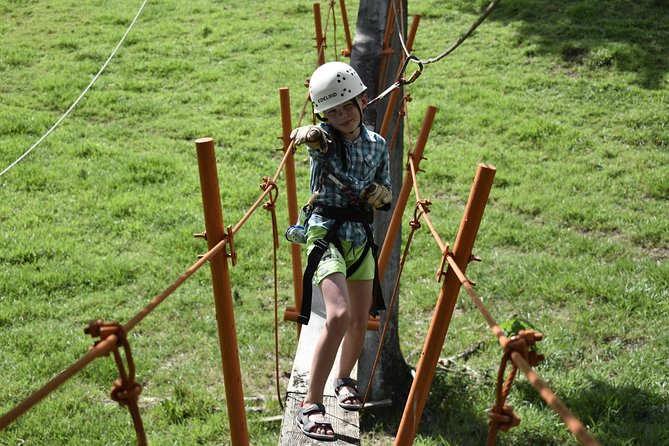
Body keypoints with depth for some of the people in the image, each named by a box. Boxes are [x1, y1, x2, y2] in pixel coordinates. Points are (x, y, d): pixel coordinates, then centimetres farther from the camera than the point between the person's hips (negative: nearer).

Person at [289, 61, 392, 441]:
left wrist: (379, 194, -10)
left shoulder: (377, 145, 5)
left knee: (361, 321, 15)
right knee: (339, 315, -23)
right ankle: (311, 405, -15)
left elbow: (388, 198, 13)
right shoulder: (325, 139, -9)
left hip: (361, 238, 6)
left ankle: (344, 379, 43)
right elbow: (314, 136, -36)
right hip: (327, 234, -6)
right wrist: (306, 133, -59)